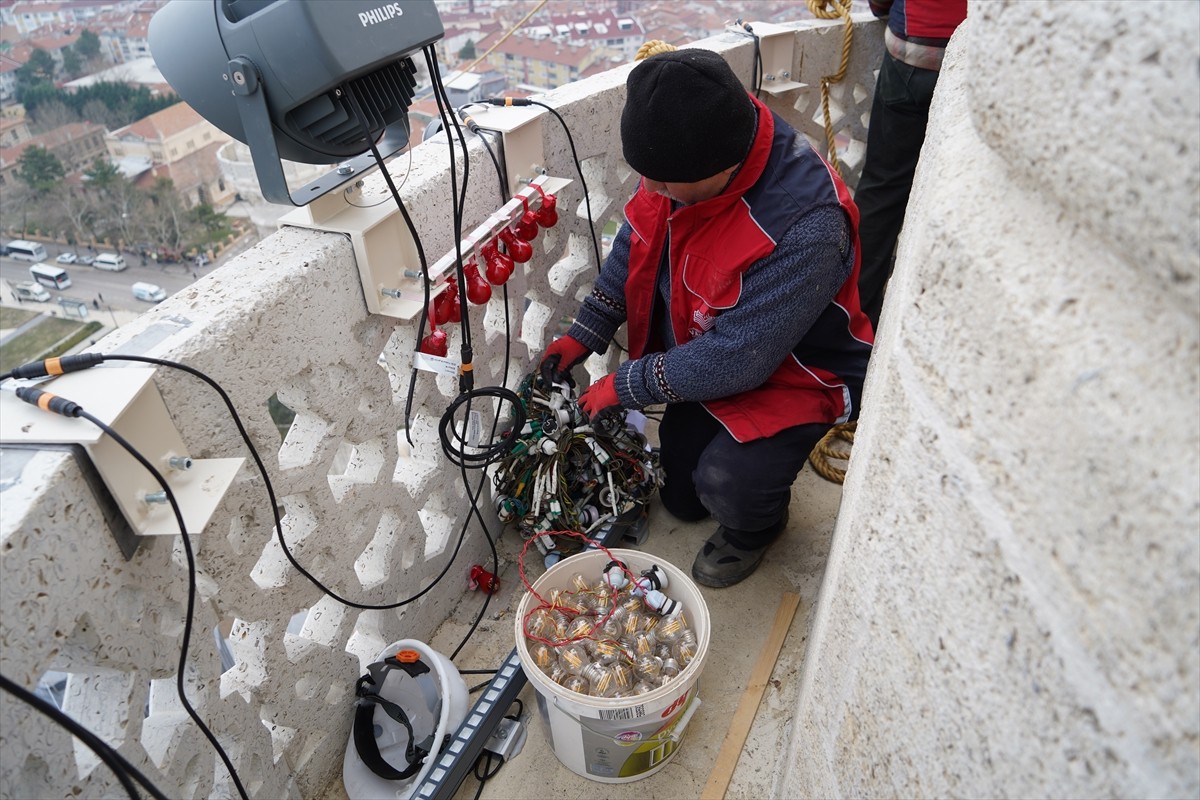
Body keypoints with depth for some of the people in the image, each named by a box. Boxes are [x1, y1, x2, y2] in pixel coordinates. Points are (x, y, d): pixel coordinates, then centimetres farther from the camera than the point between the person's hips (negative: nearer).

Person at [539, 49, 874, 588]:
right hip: (700, 357, 6)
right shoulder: (683, 156, -18)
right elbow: (636, 244, -1)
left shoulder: (807, 223, -38)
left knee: (728, 483, -30)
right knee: (681, 499, 14)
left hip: (795, 372, -6)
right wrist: (585, 335, -7)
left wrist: (627, 386, -24)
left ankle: (755, 527, 6)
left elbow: (738, 359, -33)